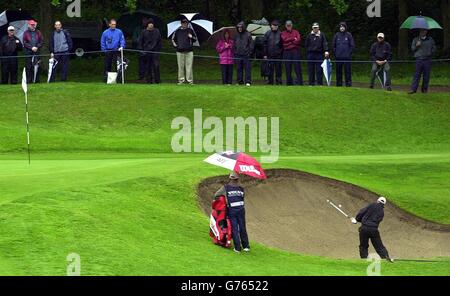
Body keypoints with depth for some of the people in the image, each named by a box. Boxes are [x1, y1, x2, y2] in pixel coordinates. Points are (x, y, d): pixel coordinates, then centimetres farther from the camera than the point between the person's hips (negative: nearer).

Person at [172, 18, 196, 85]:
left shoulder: (190, 31, 9)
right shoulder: (178, 31, 11)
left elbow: (195, 39, 14)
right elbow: (173, 39, 24)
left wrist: (191, 37, -6)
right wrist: (175, 44, 8)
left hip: (189, 51, -1)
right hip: (180, 51, 1)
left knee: (189, 66, -4)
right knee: (180, 66, 2)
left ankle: (190, 80, -2)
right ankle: (181, 80, 8)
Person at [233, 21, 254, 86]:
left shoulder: (248, 35, -1)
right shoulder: (236, 35, 12)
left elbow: (251, 44, 0)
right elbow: (234, 45, 20)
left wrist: (250, 52, -6)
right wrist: (235, 52, 10)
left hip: (246, 55, -4)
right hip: (238, 55, 4)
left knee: (247, 68, -6)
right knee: (239, 69, 7)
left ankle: (248, 81, -6)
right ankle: (240, 81, 12)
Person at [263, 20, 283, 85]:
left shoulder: (280, 34, 4)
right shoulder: (268, 34, 7)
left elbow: (282, 44, 6)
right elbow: (265, 44, 7)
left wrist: (282, 53, 0)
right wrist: (265, 54, 1)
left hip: (278, 54, -1)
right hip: (270, 55, 1)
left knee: (278, 67, 0)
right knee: (270, 68, 2)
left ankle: (278, 81, 4)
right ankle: (270, 81, 7)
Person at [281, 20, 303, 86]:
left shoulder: (296, 32, 13)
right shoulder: (283, 33, 14)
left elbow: (298, 40, -2)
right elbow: (285, 40, -4)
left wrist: (289, 41, -6)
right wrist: (293, 39, -4)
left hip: (295, 51, -1)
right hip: (286, 52, 1)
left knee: (297, 67, -8)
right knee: (288, 68, 0)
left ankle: (299, 82, -7)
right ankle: (289, 82, 6)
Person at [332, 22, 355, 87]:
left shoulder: (348, 35, 2)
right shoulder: (336, 35, 7)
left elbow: (352, 46, 3)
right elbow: (333, 45, 13)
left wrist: (349, 53, -4)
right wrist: (335, 53, 4)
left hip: (347, 57, -2)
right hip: (338, 57, 2)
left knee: (347, 71, -4)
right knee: (338, 71, 5)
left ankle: (348, 83, -2)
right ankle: (338, 84, 10)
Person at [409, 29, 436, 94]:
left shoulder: (430, 40, 11)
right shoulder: (416, 39, 10)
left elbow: (434, 48, 14)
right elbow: (412, 49, 7)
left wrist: (430, 52, -2)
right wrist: (416, 46, -12)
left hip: (427, 60, 1)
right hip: (419, 59, -1)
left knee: (426, 75, 3)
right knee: (417, 75, -8)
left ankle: (424, 89, 12)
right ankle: (413, 89, -10)